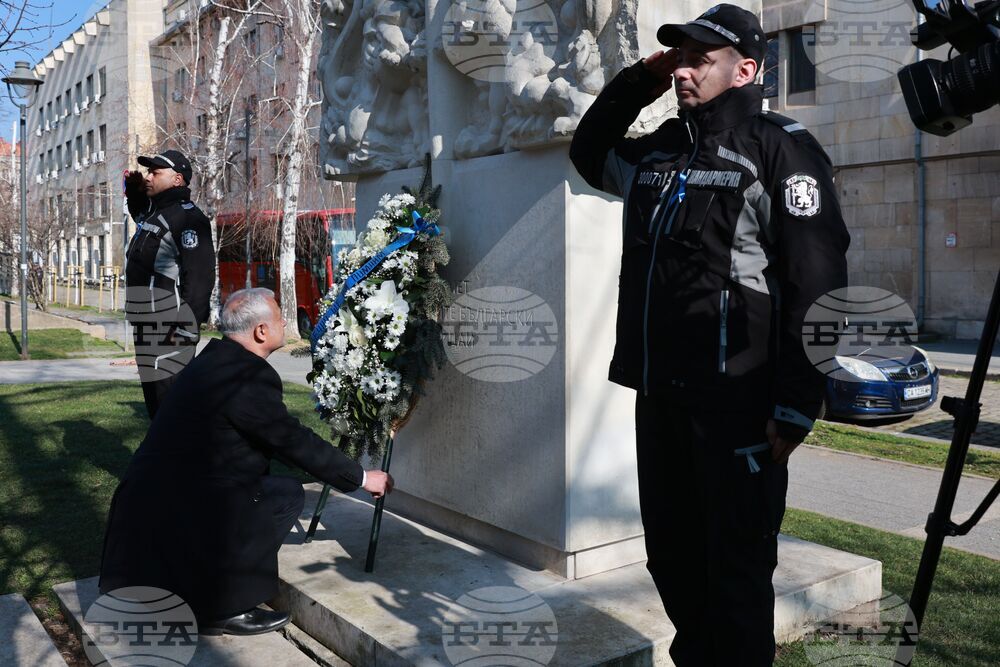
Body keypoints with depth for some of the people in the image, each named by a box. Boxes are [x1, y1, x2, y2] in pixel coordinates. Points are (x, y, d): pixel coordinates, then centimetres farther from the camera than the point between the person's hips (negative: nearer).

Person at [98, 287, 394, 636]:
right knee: (288, 494, -2)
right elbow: (295, 442, -14)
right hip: (180, 512, -9)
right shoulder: (250, 376, -19)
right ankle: (225, 609, 2)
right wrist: (362, 478, -3)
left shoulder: (213, 358, 10)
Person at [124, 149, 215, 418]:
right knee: (153, 396, 16)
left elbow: (199, 276, -20)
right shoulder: (153, 212, 18)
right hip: (146, 325, 10)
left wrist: (188, 326, -24)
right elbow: (140, 214, 46)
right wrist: (134, 190, 24)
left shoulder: (187, 216, -12)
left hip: (170, 330, -10)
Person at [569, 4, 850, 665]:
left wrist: (798, 405, -15)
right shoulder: (658, 150, 15)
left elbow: (817, 284, -11)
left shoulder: (781, 147, -5)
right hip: (659, 395, 7)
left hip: (737, 404, -7)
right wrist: (638, 79, 18)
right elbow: (588, 151, 34)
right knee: (672, 560, 16)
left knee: (736, 571, 3)